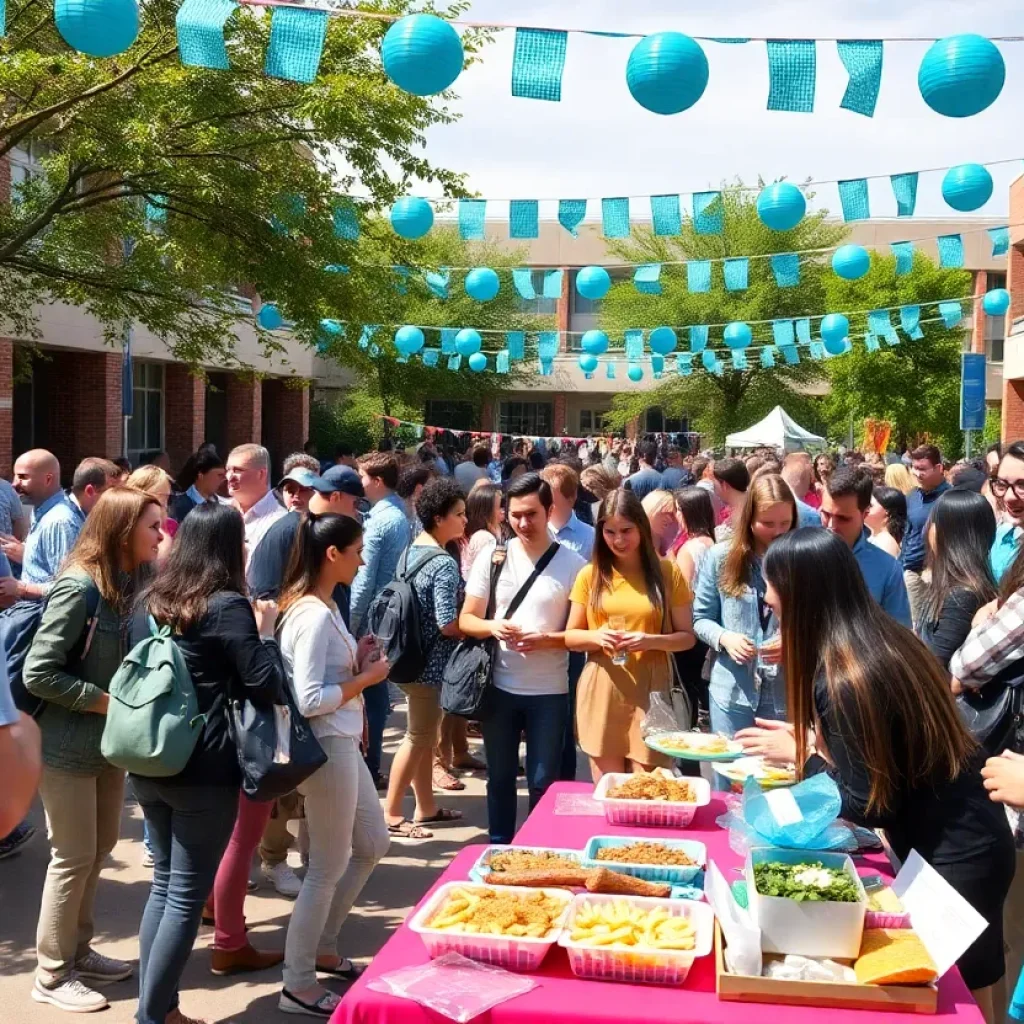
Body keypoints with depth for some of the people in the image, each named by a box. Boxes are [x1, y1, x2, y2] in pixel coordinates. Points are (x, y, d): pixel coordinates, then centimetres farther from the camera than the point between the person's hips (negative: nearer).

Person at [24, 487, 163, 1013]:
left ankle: (77, 951, 33)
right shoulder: (79, 586, -21)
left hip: (110, 740, 8)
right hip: (69, 745, -8)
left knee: (99, 848, 17)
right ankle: (52, 974, 18)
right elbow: (38, 672, -22)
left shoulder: (130, 582, 2)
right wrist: (105, 700, -20)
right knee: (73, 858, 2)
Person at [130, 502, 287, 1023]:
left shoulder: (149, 600, 7)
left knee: (164, 883, 17)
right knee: (187, 895, 2)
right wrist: (265, 632, 0)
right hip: (205, 771, -7)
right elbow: (267, 687, -14)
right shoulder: (228, 605, -13)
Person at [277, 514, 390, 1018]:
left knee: (373, 844, 21)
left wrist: (357, 659, 1)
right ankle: (298, 986, 18)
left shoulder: (321, 606, 8)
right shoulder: (313, 615, -22)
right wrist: (368, 677, -16)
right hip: (325, 747, -10)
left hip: (341, 743, 10)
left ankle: (322, 948, 35)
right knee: (328, 867, 3)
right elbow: (309, 700, -26)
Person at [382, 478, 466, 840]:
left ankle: (426, 806, 29)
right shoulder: (444, 563, -20)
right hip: (431, 664, -9)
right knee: (419, 737, 2)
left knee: (424, 734, 18)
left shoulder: (411, 552, 7)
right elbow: (448, 624, -23)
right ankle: (391, 814, 9)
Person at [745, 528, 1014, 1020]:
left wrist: (803, 755, -7)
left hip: (954, 853, -8)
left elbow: (867, 805, -18)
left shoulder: (846, 680, -26)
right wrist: (812, 739, 6)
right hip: (964, 834, 9)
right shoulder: (881, 638, 0)